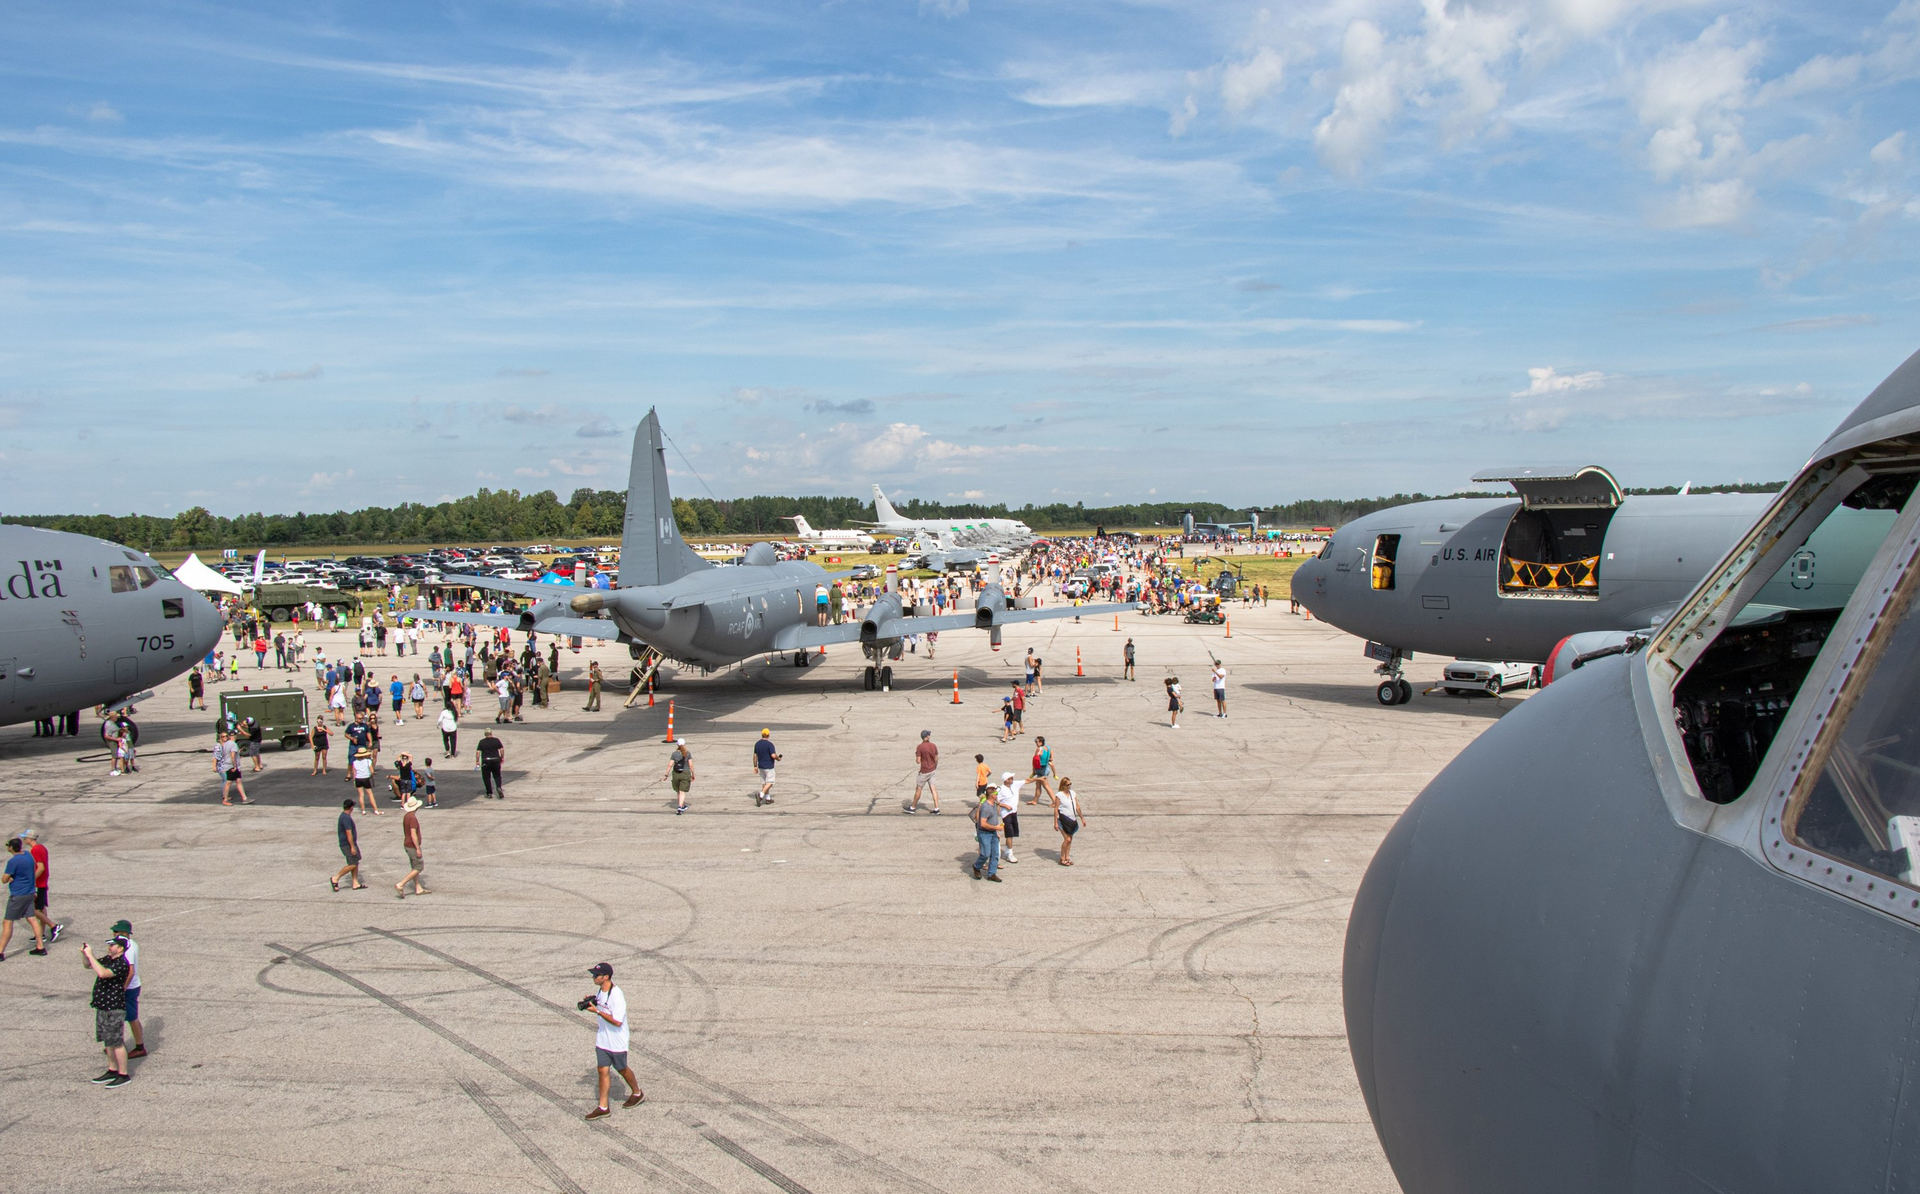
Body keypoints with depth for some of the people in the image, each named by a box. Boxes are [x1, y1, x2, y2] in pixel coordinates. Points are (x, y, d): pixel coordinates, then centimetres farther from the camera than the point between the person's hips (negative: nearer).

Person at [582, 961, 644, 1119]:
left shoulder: (617, 995, -27)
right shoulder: (600, 991, 0)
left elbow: (617, 1021, -29)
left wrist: (597, 1011, -30)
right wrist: (590, 1003, -4)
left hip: (617, 1042, -7)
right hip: (602, 1040, 7)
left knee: (622, 1069, 12)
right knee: (603, 1070, 5)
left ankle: (637, 1094, 36)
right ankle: (603, 1107, 11)